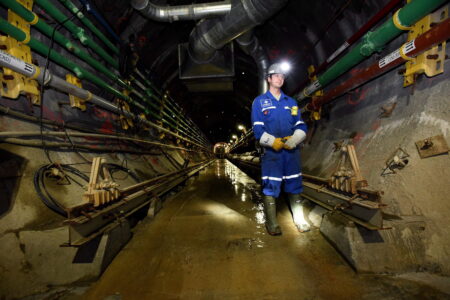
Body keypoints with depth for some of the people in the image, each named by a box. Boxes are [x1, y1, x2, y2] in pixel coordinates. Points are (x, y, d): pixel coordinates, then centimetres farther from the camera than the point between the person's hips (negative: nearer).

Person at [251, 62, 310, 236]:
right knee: (270, 187, -2)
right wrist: (273, 141, -18)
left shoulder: (291, 102, 15)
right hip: (271, 151, -3)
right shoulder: (259, 102, 4)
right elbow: (258, 129, -4)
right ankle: (271, 223, 9)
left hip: (292, 150, 4)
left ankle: (299, 220, 22)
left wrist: (293, 140, -11)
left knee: (294, 185, 9)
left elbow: (301, 126, 9)